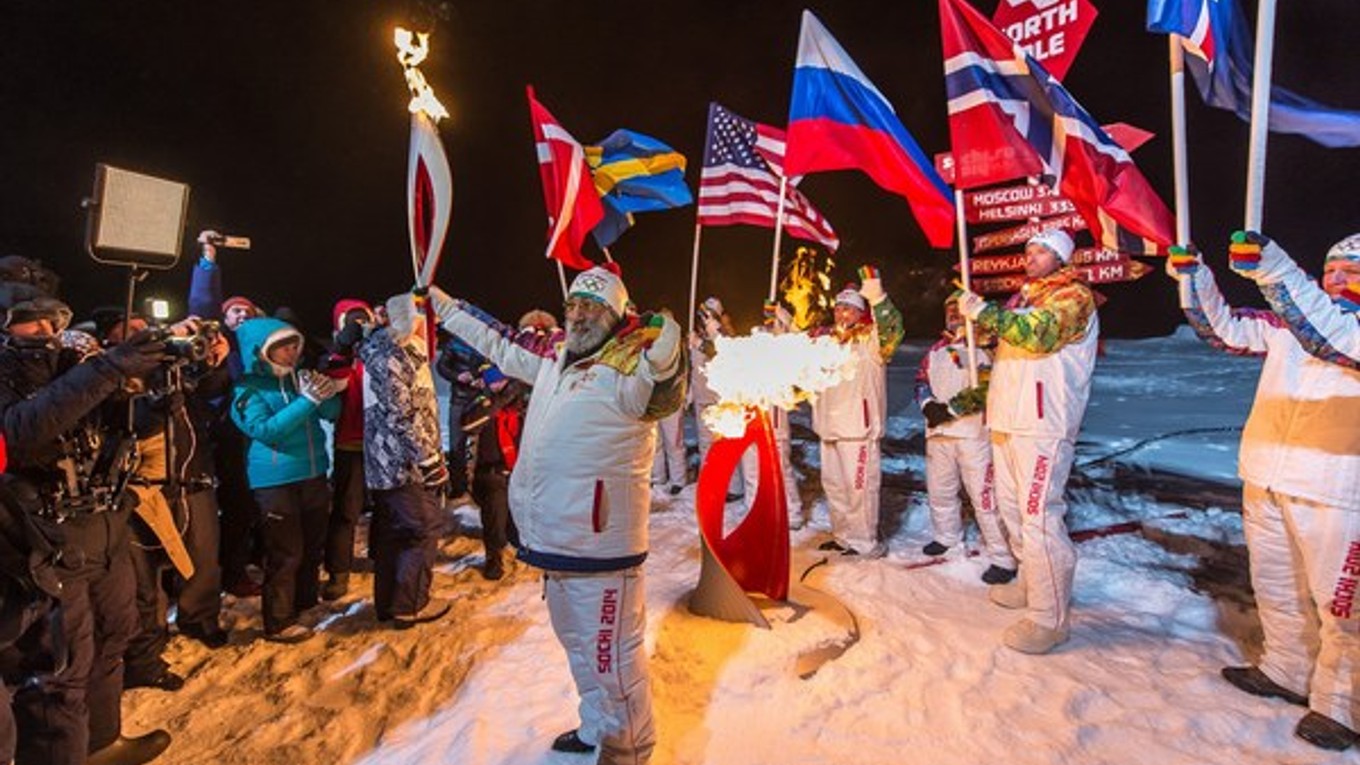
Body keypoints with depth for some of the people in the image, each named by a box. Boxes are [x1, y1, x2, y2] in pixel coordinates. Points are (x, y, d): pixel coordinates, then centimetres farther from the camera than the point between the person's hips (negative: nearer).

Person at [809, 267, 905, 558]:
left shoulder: (871, 338, -5)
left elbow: (893, 329, -26)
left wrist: (877, 298, -43)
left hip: (858, 425, -8)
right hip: (830, 424, 8)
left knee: (859, 485, -5)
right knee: (833, 483, 16)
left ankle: (865, 542, 8)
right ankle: (842, 536, 30)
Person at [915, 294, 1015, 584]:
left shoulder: (983, 346, -6)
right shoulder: (936, 350, 18)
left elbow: (986, 387, -16)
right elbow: (922, 381, 14)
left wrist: (950, 408, -19)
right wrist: (928, 405, -7)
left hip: (974, 431, -7)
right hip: (937, 431, 8)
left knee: (983, 494, -10)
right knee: (939, 489, 19)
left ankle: (1003, 558, -1)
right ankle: (946, 538, 39)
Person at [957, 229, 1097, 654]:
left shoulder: (1073, 296, -4)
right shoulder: (1024, 297, 23)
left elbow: (1038, 333, -24)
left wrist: (985, 313, -23)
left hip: (1042, 425, -9)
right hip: (1009, 420, 10)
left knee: (1039, 515, -12)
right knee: (1012, 505, 16)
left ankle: (1050, 618, -5)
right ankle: (1031, 582, 32)